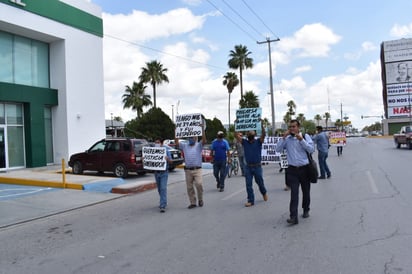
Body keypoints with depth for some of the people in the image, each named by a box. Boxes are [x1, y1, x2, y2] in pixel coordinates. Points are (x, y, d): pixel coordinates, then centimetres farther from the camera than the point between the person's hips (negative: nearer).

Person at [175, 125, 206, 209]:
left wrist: (202, 129, -20)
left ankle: (200, 199, 7)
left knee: (199, 184, -17)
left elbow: (204, 140, -12)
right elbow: (176, 143, 3)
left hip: (197, 169, -3)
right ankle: (193, 203, 16)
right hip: (187, 170, 3)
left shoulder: (199, 145, 6)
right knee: (189, 187, 5)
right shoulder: (185, 145, 14)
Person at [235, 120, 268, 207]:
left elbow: (263, 134, -17)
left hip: (257, 166, -2)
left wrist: (261, 124, -27)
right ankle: (250, 201, 9)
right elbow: (237, 135, -4)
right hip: (248, 167, 2)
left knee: (260, 183, 13)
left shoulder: (258, 142, -1)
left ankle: (264, 193, 42)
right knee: (248, 185, 1)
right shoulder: (244, 142, 5)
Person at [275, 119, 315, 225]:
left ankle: (306, 210, 36)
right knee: (294, 193, -8)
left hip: (304, 168, 1)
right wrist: (283, 137, -10)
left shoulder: (305, 136, 3)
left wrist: (301, 140, -18)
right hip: (292, 169, 0)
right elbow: (278, 149, -3)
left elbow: (311, 150, -8)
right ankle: (293, 217, -10)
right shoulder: (287, 139, 5)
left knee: (306, 191, 14)